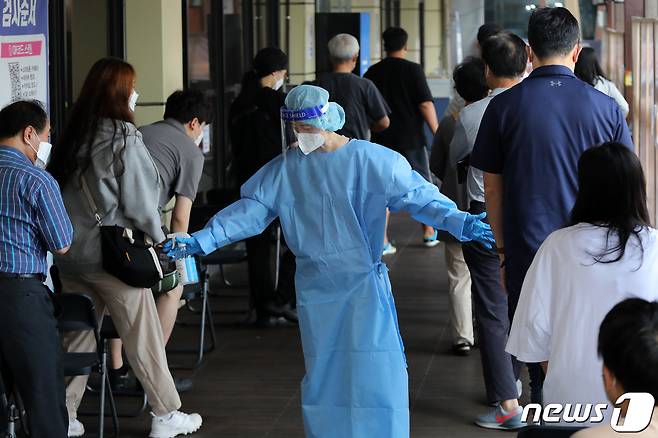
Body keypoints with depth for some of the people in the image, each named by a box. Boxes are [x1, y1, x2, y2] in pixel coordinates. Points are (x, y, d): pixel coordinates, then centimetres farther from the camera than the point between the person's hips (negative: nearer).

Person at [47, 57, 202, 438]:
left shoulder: (73, 136, 5)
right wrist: (158, 240, 4)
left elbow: (57, 188, 10)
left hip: (70, 254, 6)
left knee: (78, 334, 14)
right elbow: (140, 203, -11)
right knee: (143, 338, 5)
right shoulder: (125, 141, -14)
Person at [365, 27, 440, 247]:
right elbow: (425, 104, -12)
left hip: (381, 139, 3)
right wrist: (437, 133, -7)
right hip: (411, 138, -3)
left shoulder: (372, 73, 4)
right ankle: (429, 233, 18)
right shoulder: (413, 70, -7)